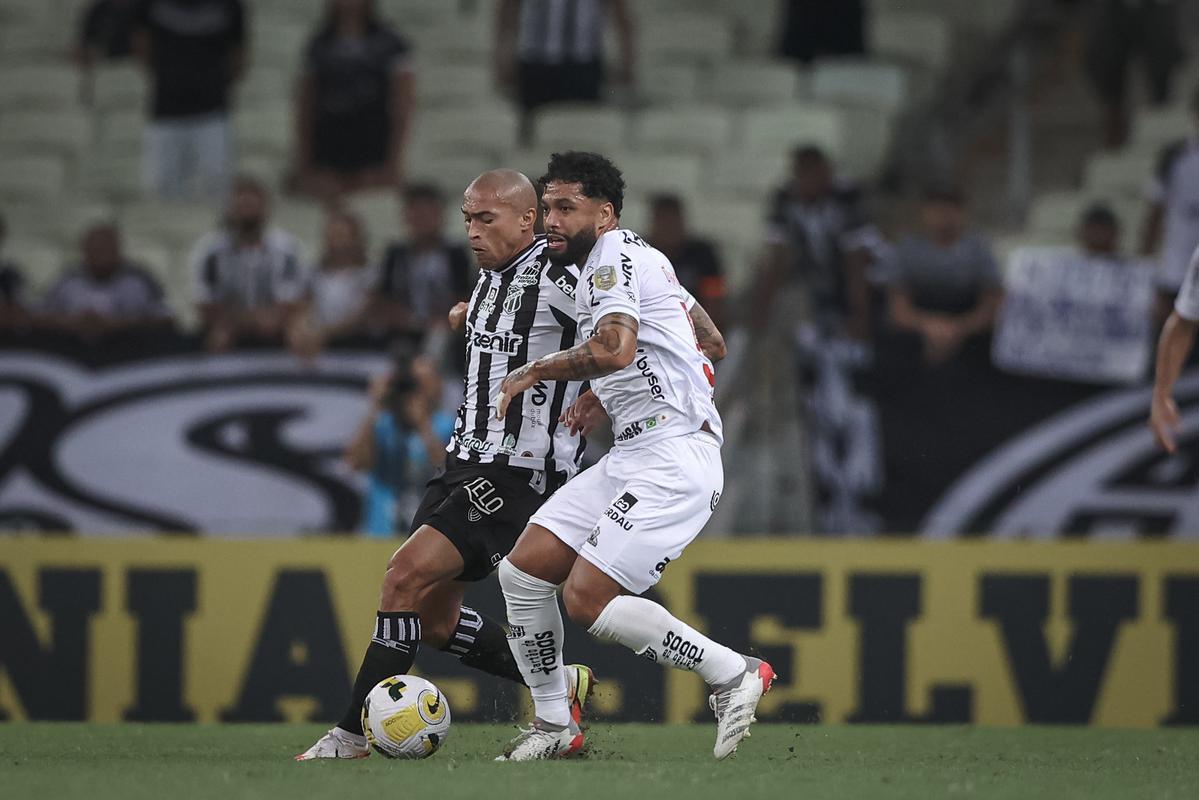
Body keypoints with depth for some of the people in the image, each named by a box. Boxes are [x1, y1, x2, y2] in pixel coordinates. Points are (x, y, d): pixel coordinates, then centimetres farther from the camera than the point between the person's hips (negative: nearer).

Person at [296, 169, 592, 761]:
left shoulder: (558, 279, -16)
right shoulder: (490, 277, 11)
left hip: (519, 471, -9)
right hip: (467, 458, 9)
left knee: (408, 574, -19)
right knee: (433, 617, 8)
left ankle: (352, 734, -13)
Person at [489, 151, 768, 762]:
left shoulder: (614, 253, -9)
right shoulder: (638, 258, 21)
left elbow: (615, 347, -28)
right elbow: (712, 344, 30)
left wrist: (533, 371, -13)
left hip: (674, 457, -10)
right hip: (632, 455, 10)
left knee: (587, 598, -17)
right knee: (523, 570, 3)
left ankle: (734, 675, -5)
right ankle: (554, 727, 12)